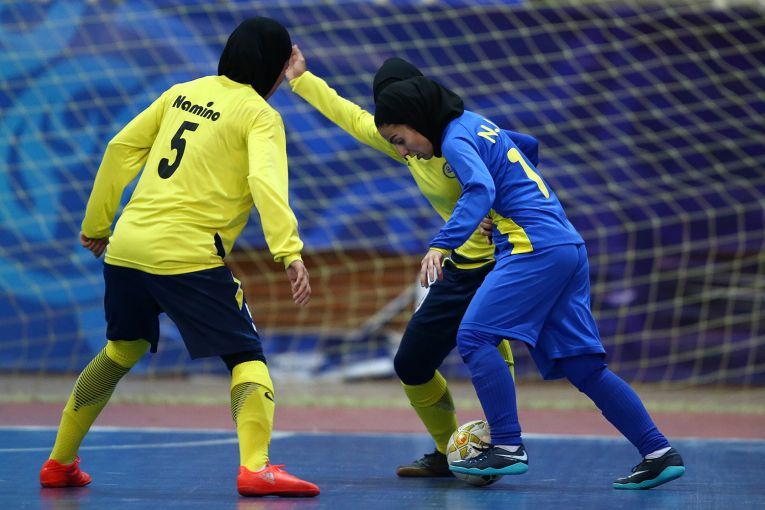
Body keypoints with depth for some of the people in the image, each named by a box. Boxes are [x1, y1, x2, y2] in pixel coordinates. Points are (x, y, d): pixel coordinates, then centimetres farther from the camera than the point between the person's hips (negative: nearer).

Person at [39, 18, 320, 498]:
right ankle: (255, 467, -19)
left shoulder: (183, 93, 16)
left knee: (122, 351, 26)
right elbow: (266, 182, -20)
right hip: (189, 256, -6)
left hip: (127, 247, 6)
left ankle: (60, 462, 33)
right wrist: (290, 251, -30)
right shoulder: (260, 116, -2)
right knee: (248, 357, 2)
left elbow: (121, 148, 16)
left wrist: (97, 223, 25)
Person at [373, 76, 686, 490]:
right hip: (570, 247, 9)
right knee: (581, 364, 7)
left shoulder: (456, 139, -7)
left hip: (535, 249, -9)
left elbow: (481, 190, -25)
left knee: (475, 337, -9)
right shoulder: (477, 124, 20)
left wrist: (441, 244, -34)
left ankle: (507, 448, -13)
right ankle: (659, 454, 5)